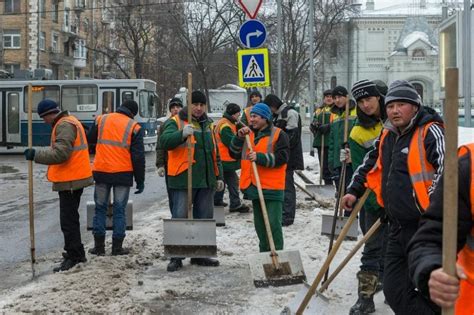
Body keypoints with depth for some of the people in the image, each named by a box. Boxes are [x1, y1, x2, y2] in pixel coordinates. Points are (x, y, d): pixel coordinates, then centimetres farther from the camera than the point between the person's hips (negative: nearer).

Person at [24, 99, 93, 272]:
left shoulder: (65, 125, -17)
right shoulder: (69, 122, 16)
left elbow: (60, 154, -27)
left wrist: (36, 155, -23)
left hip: (70, 181, -11)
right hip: (74, 179, 11)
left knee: (68, 220, -6)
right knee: (71, 218, 19)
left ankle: (73, 256, -1)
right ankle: (77, 254, 29)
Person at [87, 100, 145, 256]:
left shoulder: (101, 119, 4)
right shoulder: (134, 127, -3)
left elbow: (90, 139, 20)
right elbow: (138, 157, -4)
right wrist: (140, 180, 3)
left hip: (101, 171, 2)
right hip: (123, 173, -2)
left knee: (100, 208, 12)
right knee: (119, 210, 6)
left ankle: (99, 246, 13)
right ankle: (117, 247, 8)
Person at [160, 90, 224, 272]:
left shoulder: (209, 125, 18)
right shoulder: (176, 122, -2)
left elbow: (215, 153, 23)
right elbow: (164, 141, -19)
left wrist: (218, 176, 18)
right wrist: (182, 134, -36)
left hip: (206, 180, 6)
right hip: (183, 180, -6)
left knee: (204, 218, 11)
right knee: (180, 218, -5)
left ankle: (200, 255, 22)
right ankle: (176, 257, 2)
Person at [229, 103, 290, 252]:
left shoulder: (278, 134, -5)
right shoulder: (249, 134, 15)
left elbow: (281, 158, -15)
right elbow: (234, 153, 11)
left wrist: (259, 157, -23)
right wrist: (239, 137, -4)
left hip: (272, 187, -6)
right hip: (254, 185, 7)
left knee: (273, 222, -9)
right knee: (259, 223, 14)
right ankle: (264, 253, 25)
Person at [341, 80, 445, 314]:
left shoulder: (429, 132, -11)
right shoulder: (387, 136, 14)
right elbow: (370, 164, 30)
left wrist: (432, 204, -28)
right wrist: (354, 190, 23)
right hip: (397, 228, 8)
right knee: (395, 292, 12)